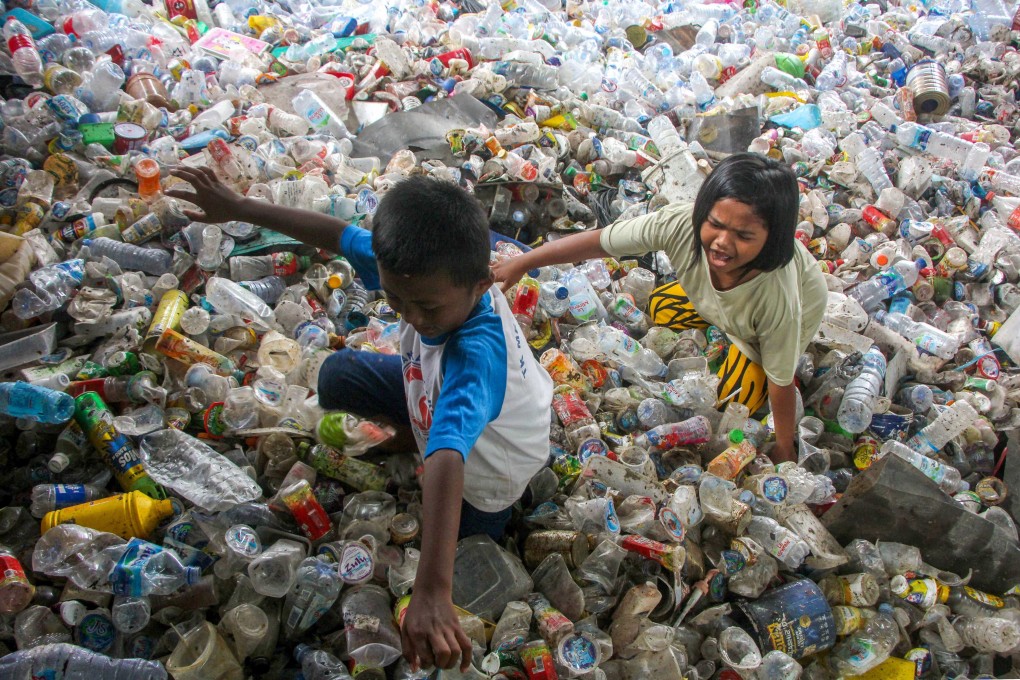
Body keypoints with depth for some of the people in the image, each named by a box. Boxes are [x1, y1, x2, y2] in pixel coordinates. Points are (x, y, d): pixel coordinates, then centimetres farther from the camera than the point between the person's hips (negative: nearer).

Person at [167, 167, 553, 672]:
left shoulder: (475, 356, -49)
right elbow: (340, 235, -15)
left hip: (485, 477, -6)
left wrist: (432, 593, -70)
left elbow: (447, 463, -62)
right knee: (338, 374, 17)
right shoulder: (426, 273, -29)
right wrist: (238, 208, -7)